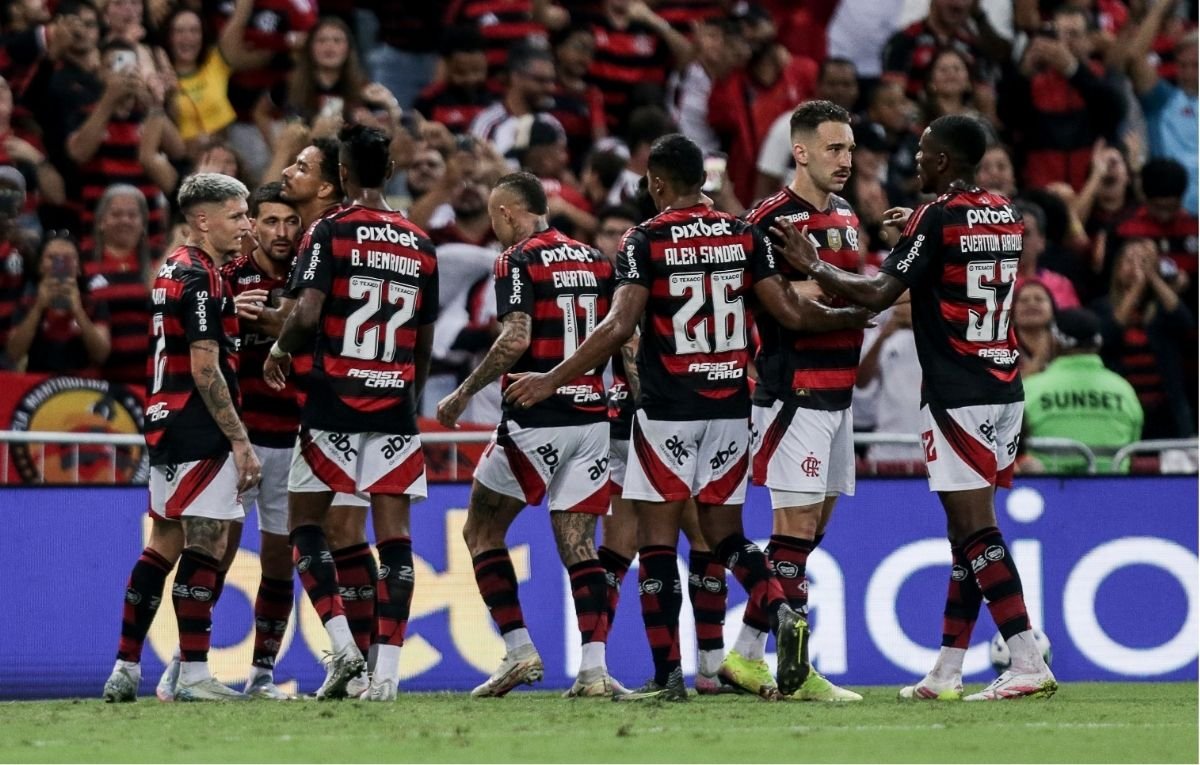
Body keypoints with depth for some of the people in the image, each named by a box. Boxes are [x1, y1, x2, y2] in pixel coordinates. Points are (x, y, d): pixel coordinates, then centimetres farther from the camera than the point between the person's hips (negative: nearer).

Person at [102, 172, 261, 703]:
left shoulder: (173, 271, 15)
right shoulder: (201, 280, -14)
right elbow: (205, 370, -18)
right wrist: (241, 442, -17)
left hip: (167, 424, 10)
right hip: (199, 434, -10)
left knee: (165, 545, 13)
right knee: (206, 545, -7)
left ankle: (125, 669, 14)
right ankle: (193, 676, -8)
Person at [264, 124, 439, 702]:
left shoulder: (330, 232, -5)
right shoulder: (420, 244, 10)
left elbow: (307, 314, -15)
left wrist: (279, 351, 5)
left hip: (334, 402, -3)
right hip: (395, 406, 3)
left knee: (304, 523, 10)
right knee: (393, 535, 0)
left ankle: (342, 642, -6)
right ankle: (387, 670, -6)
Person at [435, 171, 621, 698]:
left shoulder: (518, 261, -8)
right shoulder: (596, 260, 12)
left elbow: (515, 340, -19)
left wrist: (462, 394, -11)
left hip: (535, 419, -6)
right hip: (592, 417, 6)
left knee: (482, 530, 10)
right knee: (578, 545, 4)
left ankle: (519, 650, 2)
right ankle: (594, 669, -8)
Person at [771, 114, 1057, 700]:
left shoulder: (937, 219, -11)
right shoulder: (1006, 216, 12)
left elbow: (879, 294, -15)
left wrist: (812, 264, -2)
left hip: (957, 398, -8)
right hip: (1003, 391, 8)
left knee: (976, 530, -10)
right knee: (968, 531, 10)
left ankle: (1029, 666, -18)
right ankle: (946, 674, 14)